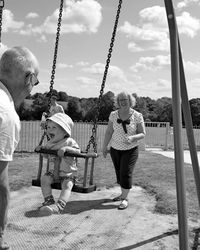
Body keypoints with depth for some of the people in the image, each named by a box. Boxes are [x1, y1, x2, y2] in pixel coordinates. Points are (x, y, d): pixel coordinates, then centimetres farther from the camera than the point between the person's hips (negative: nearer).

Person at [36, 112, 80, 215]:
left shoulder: (69, 142, -9)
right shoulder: (49, 143, 8)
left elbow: (78, 151, -21)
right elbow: (47, 155, 22)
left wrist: (66, 148, -34)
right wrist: (41, 148, 4)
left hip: (68, 173, -5)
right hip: (53, 172, 6)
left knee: (67, 185, -29)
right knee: (44, 179, -18)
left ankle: (59, 206, -38)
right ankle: (49, 200, -10)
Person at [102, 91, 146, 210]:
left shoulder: (137, 116, -10)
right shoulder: (113, 115, -3)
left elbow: (143, 134, -9)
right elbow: (109, 132, 3)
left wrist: (132, 138, -27)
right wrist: (104, 147, 3)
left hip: (130, 150, -3)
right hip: (115, 149, 4)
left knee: (126, 173, -10)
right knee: (119, 172, 11)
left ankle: (125, 198, 3)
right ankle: (123, 193, 31)